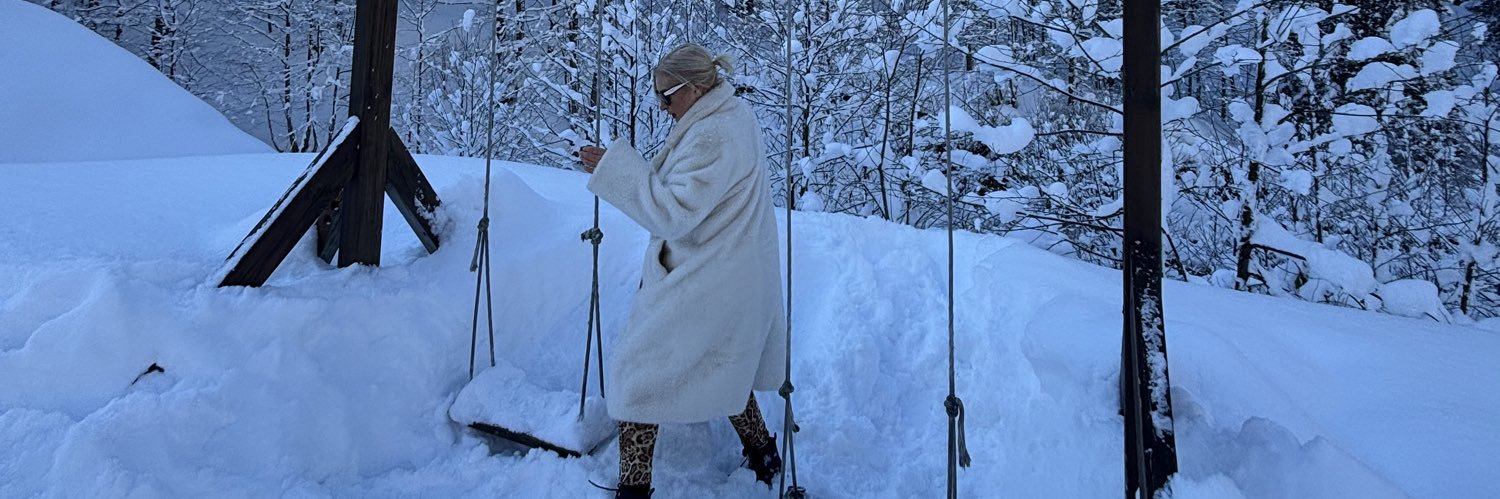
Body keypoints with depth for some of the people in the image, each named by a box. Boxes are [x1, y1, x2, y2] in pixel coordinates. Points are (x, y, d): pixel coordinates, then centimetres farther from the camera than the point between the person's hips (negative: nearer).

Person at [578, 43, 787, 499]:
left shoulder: (711, 137, -24)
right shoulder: (738, 116, 6)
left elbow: (673, 213, -26)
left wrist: (615, 169, -22)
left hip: (702, 287, -10)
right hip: (739, 281, 10)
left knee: (638, 371, 2)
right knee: (723, 367, 26)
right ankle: (762, 455, 39)